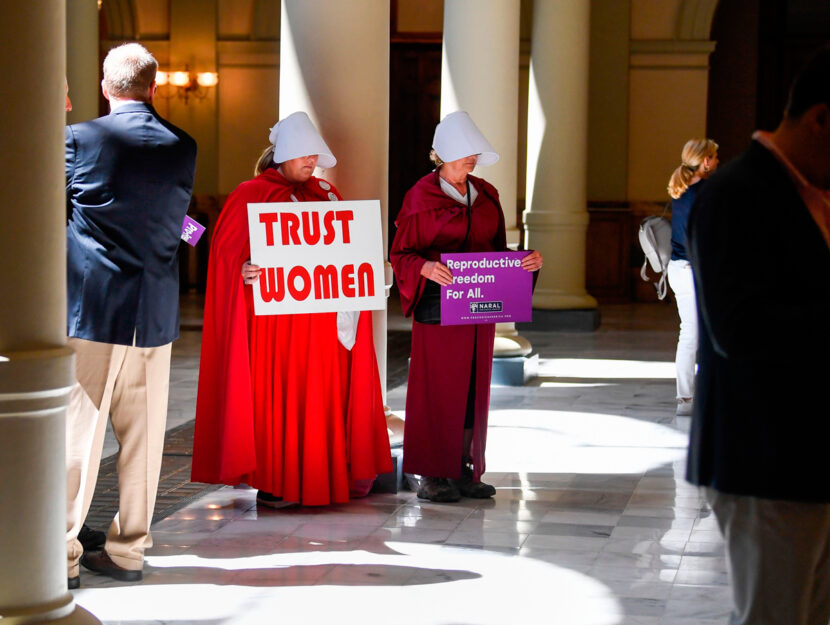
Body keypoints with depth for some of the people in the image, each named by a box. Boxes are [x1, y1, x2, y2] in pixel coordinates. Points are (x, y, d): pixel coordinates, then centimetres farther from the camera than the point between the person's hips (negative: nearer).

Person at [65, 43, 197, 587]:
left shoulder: (80, 137, -7)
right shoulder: (183, 147, 3)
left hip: (92, 307, -3)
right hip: (156, 312, 3)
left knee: (78, 434, 0)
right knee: (143, 436, 11)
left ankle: (62, 555, 0)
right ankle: (127, 551, 17)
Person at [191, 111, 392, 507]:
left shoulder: (326, 194, 16)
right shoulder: (252, 194, 0)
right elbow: (231, 251, -7)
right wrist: (245, 270, -26)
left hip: (320, 318, 5)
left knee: (323, 393, 3)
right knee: (275, 393, -6)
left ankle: (323, 475, 10)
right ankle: (272, 483, -1)